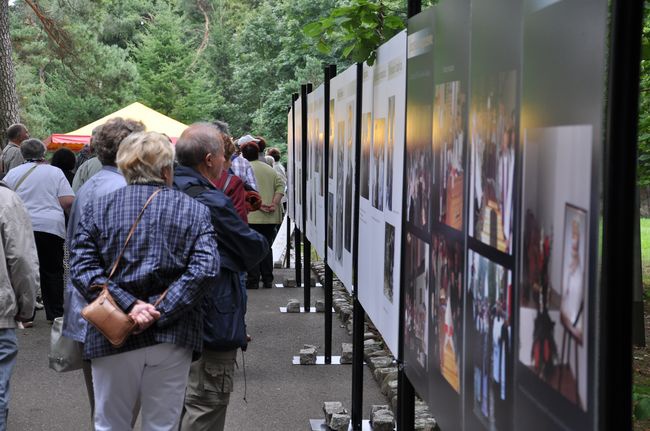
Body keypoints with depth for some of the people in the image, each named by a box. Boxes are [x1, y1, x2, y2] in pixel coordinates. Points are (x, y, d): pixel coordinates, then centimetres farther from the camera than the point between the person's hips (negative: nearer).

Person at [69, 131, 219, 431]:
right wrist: (161, 311, -14)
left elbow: (82, 268, -8)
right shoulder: (194, 210, 1)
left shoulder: (97, 209, 3)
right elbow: (205, 269, -12)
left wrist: (127, 305, -14)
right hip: (172, 338, 0)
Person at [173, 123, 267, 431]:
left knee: (182, 399, 19)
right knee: (206, 405, 0)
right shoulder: (212, 203, -20)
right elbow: (253, 251, -9)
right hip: (212, 321, -9)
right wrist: (260, 239, 12)